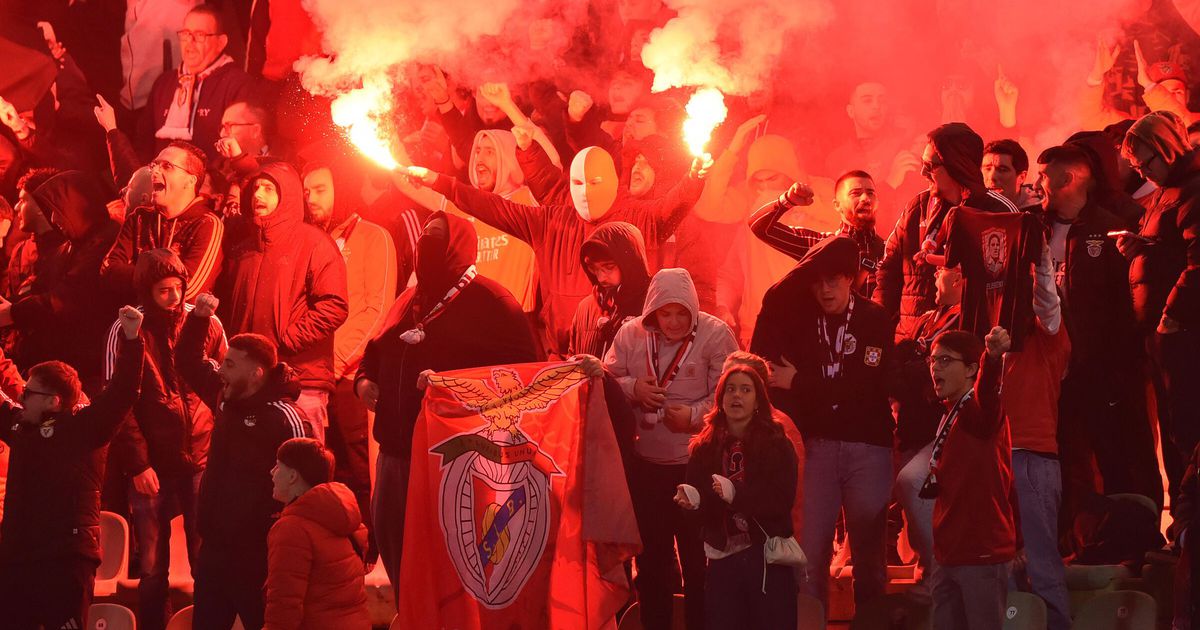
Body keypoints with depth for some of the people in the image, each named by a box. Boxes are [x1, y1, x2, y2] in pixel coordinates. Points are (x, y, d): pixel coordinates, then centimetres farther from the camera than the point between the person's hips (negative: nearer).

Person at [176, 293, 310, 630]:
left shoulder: (285, 418, -18)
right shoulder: (226, 397, 7)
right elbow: (188, 362, 20)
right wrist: (198, 319, 5)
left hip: (256, 558, -8)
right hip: (214, 551, 8)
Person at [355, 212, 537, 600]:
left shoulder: (488, 300, -5)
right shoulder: (408, 302, 19)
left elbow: (519, 365, -13)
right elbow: (376, 354, 31)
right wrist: (364, 379, 7)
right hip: (398, 447, 8)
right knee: (391, 537, 11)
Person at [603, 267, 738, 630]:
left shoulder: (715, 334, -10)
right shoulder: (631, 334, 0)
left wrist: (695, 414, -24)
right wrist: (632, 387, -12)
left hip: (695, 464, -4)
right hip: (644, 464, 4)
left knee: (698, 558, 5)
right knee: (650, 554, 16)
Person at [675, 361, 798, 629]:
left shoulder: (778, 445, -3)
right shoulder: (703, 447, 6)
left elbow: (783, 499, -14)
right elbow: (698, 500, 5)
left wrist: (735, 494, -27)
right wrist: (690, 498, -20)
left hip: (768, 559, -3)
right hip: (722, 559, 3)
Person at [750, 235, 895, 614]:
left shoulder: (874, 320, -1)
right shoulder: (801, 316, 6)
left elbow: (866, 386, -10)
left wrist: (799, 383, -10)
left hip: (867, 445, -1)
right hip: (816, 443, 1)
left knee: (869, 548, 4)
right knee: (810, 547, -4)